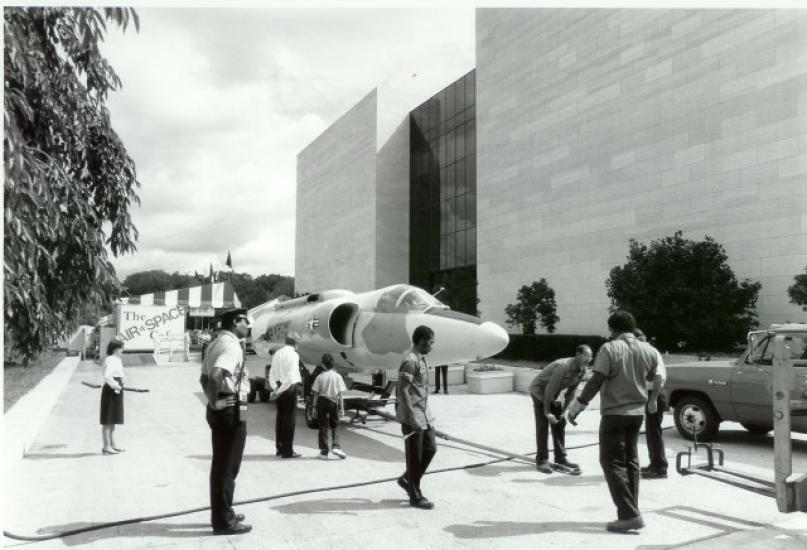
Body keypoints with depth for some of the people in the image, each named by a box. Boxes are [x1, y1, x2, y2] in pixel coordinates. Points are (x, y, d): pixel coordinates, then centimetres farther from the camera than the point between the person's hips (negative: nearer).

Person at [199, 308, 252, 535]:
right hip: (231, 410, -10)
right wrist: (215, 401, -22)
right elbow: (216, 375, -33)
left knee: (221, 464, 18)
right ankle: (223, 521, 8)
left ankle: (222, 513, 31)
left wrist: (212, 400, 13)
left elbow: (204, 377, 21)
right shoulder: (231, 345, -17)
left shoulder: (216, 343, 14)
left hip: (220, 409, 10)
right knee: (228, 465, -1)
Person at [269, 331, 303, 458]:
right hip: (289, 388, -7)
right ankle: (287, 451, 3)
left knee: (280, 417, 15)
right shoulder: (293, 354, -11)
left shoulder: (277, 353, 10)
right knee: (289, 419, -1)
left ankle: (279, 448, 23)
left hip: (278, 388, 7)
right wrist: (280, 391, -15)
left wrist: (275, 388, -4)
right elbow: (291, 376, -18)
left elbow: (272, 373, 5)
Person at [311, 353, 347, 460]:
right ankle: (335, 447, -4)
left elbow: (316, 394, -2)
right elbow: (340, 394, -4)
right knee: (335, 426, 13)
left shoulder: (320, 377, -5)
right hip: (333, 402, 0)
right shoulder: (337, 376, -4)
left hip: (322, 402, 0)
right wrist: (341, 407, 2)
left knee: (323, 427, 7)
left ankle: (324, 451, 8)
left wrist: (314, 407, 5)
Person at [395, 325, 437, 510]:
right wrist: (412, 418, -24)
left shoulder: (421, 358, 12)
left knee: (430, 448, 14)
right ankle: (415, 496, 14)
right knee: (415, 456, 2)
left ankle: (407, 479, 29)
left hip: (424, 415, 9)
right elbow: (403, 391, -22)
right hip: (412, 417, -9)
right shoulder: (410, 361, -18)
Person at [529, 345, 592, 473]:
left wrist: (564, 410, -2)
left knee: (560, 423, 6)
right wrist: (547, 412, -22)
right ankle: (542, 461, -4)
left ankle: (560, 458, 16)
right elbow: (549, 389, -28)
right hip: (539, 389, -8)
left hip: (553, 394, 8)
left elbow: (571, 392, 2)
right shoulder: (563, 366, -33)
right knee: (542, 425, -9)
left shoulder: (582, 371, -9)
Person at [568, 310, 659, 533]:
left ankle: (630, 515, -5)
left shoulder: (610, 349, -15)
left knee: (612, 462, 1)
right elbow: (651, 377, 16)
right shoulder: (647, 350, 2)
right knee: (630, 461, 16)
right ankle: (631, 513, 21)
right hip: (637, 412, 6)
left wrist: (578, 404, -11)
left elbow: (596, 381, -19)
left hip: (614, 413, -6)